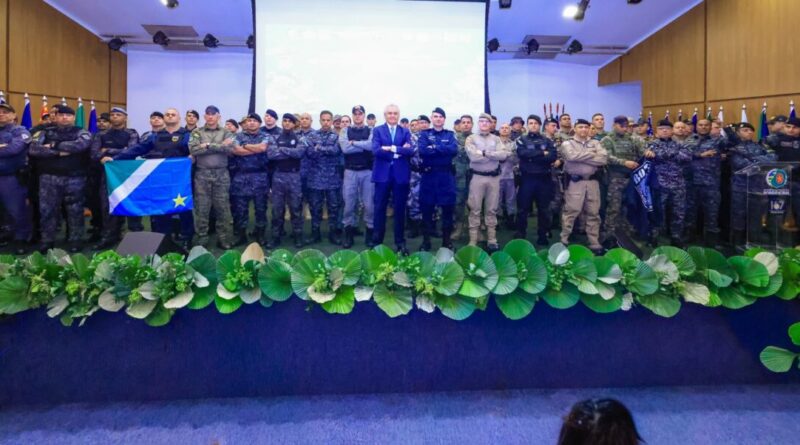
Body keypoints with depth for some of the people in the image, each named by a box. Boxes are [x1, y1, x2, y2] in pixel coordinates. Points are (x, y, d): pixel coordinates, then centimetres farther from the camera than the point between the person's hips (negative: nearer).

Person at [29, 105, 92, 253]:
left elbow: (80, 145, -18)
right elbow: (33, 149, -5)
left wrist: (54, 145, -10)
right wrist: (59, 152, -15)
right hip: (49, 177, 2)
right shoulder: (45, 133, 9)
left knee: (75, 210, 5)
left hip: (74, 178, -2)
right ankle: (47, 241, 17)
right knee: (47, 209, 6)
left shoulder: (82, 133, 3)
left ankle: (75, 240, 15)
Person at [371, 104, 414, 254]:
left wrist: (392, 148, -14)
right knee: (380, 208, 3)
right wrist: (399, 152, -11)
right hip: (383, 174, -1)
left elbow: (411, 151, -5)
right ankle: (377, 241, 13)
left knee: (400, 209, 6)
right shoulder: (377, 130, 6)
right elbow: (375, 151, -10)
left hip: (401, 175, 1)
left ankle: (400, 242, 15)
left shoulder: (405, 132, 10)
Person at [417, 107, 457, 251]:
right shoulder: (424, 134, 8)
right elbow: (421, 150, -12)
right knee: (427, 208, 3)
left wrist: (434, 147, -12)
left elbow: (454, 150, -9)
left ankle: (447, 239, 15)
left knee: (448, 208, 3)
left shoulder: (450, 134, 12)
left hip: (446, 175, 1)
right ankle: (426, 240, 13)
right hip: (428, 175, -1)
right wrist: (444, 149, -11)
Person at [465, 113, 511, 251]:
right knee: (475, 210, 1)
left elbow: (503, 155, -7)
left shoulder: (496, 139, 9)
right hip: (477, 177, -3)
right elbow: (473, 156, -16)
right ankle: (473, 241, 6)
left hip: (494, 177, 3)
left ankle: (492, 240, 17)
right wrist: (494, 154, -10)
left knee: (491, 210, 9)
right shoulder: (471, 138, 1)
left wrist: (485, 153, -14)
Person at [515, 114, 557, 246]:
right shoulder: (521, 140, 6)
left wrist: (532, 157, -13)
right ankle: (520, 234, 13)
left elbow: (554, 156, -7)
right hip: (527, 178, -1)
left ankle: (543, 235, 16)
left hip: (544, 178, 2)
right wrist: (542, 154, -11)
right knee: (523, 208, 3)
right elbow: (522, 153, -15)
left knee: (544, 208, 7)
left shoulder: (547, 141, 10)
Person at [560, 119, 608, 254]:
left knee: (593, 213, 8)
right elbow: (572, 156, -18)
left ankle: (595, 243, 16)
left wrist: (581, 157, -9)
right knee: (571, 212, -2)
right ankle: (564, 241, 7)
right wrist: (592, 155, -8)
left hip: (592, 181, 4)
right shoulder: (568, 144, 3)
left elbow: (604, 159, -2)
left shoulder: (595, 143, 13)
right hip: (575, 182, -4)